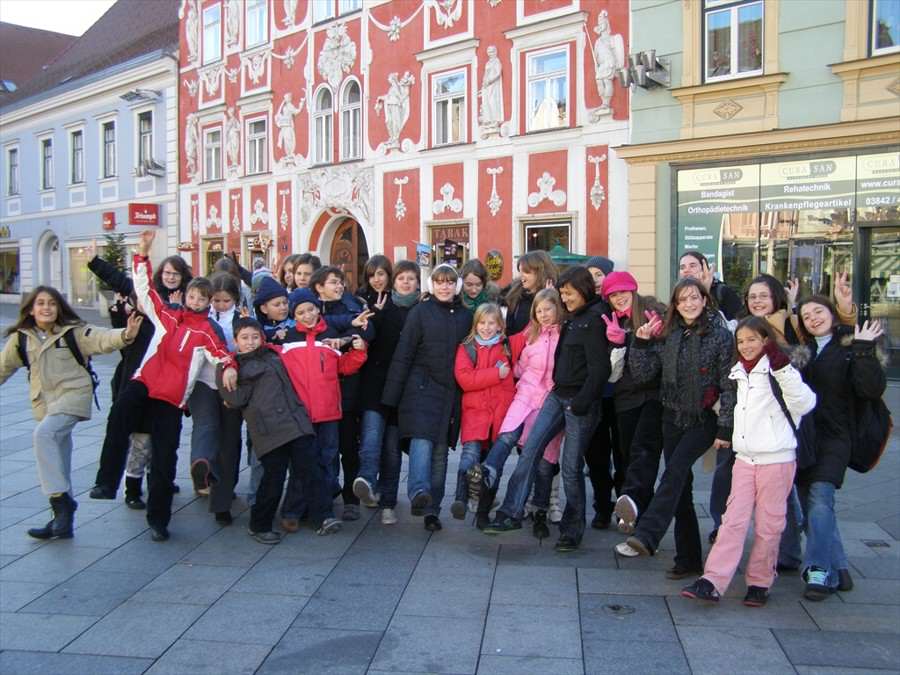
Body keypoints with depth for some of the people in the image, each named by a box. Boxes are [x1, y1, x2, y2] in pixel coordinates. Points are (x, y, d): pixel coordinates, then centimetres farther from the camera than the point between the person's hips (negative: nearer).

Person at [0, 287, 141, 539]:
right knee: (58, 459, 10)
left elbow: (101, 338, -21)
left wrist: (125, 335, -40)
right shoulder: (20, 338, 6)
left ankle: (60, 498, -23)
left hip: (73, 394, -5)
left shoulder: (73, 331, -7)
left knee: (43, 433, -29)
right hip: (44, 402, 5)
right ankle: (63, 518, 19)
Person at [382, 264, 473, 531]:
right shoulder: (420, 312, 1)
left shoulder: (466, 316, 12)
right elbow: (403, 355, -2)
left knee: (441, 448, 6)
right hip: (422, 386, -3)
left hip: (451, 391, 4)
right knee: (422, 439, -22)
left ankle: (432, 509, 12)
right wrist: (391, 396, -7)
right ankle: (419, 492, -35)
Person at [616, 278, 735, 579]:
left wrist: (725, 428, -11)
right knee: (681, 486, 7)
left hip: (704, 419, -5)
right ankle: (688, 559, 16)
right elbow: (642, 374, 3)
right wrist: (640, 342, -10)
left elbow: (729, 385, -8)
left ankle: (646, 536, -33)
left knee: (674, 471, -24)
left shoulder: (720, 335, -6)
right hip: (673, 418, 5)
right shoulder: (667, 335, 7)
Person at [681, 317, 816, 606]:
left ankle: (760, 582, 19)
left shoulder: (778, 371, -7)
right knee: (733, 521, 0)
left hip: (777, 460, -5)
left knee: (768, 524, 5)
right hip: (744, 459, 5)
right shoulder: (738, 373, 13)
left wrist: (782, 367, -29)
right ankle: (712, 582, -4)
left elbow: (805, 403, -22)